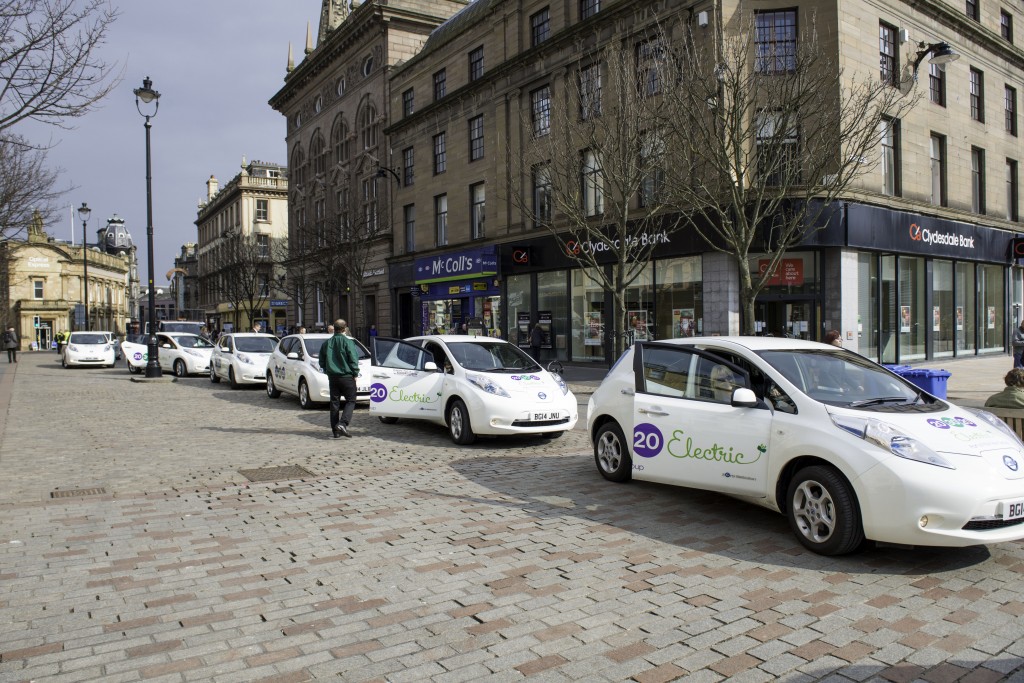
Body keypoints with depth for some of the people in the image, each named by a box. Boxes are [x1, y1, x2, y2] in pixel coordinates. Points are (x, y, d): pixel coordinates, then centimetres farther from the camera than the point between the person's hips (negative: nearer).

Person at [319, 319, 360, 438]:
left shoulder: (327, 343, 8)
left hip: (332, 377, 5)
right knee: (350, 401, 3)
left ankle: (335, 430, 10)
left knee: (334, 403, 9)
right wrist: (355, 374, -2)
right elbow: (353, 360, -12)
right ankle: (342, 424, -15)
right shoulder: (348, 342, -10)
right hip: (346, 376, -5)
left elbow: (322, 362, 13)